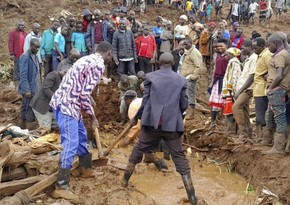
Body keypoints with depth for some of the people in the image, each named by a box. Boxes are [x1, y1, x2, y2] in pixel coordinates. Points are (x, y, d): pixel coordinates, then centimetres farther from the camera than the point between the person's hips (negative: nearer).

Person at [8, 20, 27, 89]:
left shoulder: (25, 34, 15)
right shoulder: (13, 33, 0)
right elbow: (10, 43, -5)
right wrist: (11, 54, -11)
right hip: (17, 55, -5)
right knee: (17, 69, -1)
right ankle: (17, 84, 4)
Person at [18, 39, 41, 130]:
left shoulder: (35, 56, 11)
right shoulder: (25, 57, -16)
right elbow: (23, 75, -20)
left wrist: (39, 86, 14)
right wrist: (27, 90, -23)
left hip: (34, 88, 9)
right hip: (29, 89, -9)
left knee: (25, 109, 16)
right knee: (30, 110, -3)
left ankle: (23, 128, 25)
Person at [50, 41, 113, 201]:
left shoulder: (89, 59, 17)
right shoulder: (99, 64, -13)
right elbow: (85, 94, -18)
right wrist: (92, 117, -7)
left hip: (66, 102, 10)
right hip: (67, 105, -10)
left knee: (81, 135, 22)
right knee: (71, 143, -9)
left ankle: (86, 169, 39)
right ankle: (61, 187, -6)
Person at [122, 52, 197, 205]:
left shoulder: (150, 77, 1)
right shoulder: (181, 80, 5)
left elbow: (146, 101, 1)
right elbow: (184, 105, 7)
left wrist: (136, 118, 15)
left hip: (152, 122, 0)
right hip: (172, 124, 1)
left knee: (138, 151, 19)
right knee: (179, 158, 6)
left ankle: (125, 180, 32)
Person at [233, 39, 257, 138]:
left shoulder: (254, 58, -11)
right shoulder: (247, 59, 18)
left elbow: (251, 77, -17)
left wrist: (240, 91, -17)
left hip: (247, 89, -9)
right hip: (243, 89, 9)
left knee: (236, 107, -19)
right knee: (244, 110, 10)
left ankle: (243, 132, -13)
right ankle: (247, 133, 17)